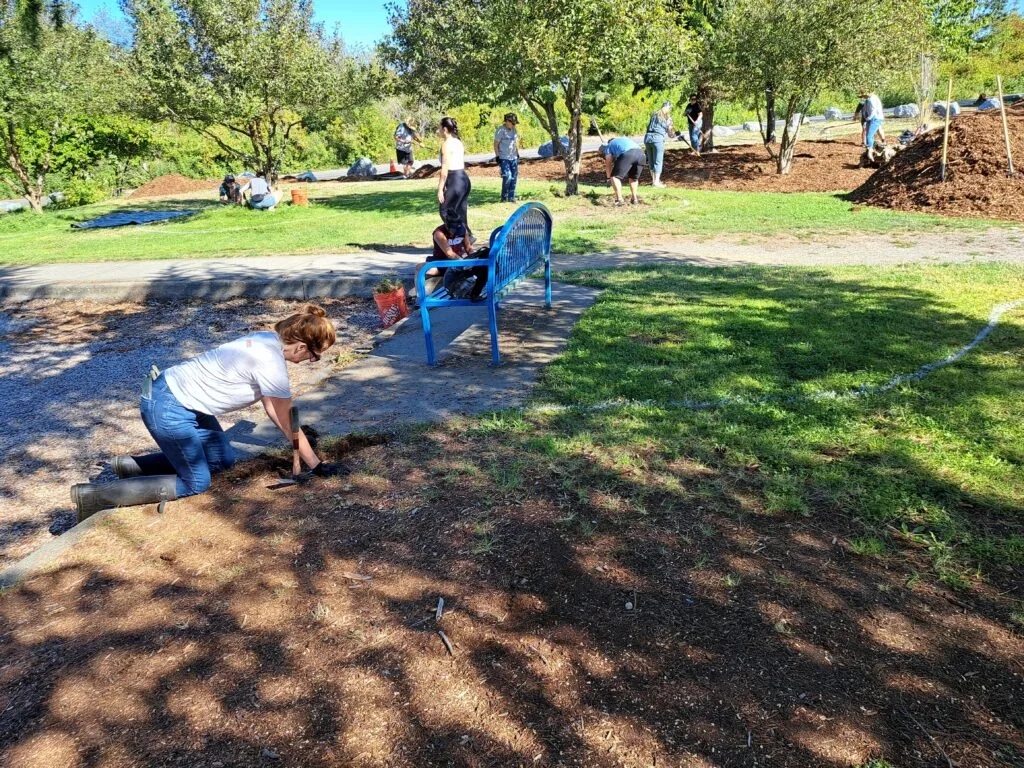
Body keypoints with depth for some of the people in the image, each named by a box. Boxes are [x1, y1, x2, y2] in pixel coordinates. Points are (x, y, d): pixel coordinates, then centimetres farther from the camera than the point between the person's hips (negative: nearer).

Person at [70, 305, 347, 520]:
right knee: (195, 483, 0)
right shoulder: (272, 364, -24)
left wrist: (298, 436, 11)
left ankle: (129, 465, 21)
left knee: (223, 460, 16)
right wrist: (318, 467, -4)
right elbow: (289, 425, -14)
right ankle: (94, 495, 1)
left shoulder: (267, 338, 2)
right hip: (168, 410, -9)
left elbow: (272, 407, 12)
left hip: (177, 394, 9)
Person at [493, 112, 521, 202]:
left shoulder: (514, 130, 12)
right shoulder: (501, 130, -8)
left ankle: (511, 197, 10)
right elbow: (496, 144, -6)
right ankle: (504, 197, -1)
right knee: (507, 177, -15)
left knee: (514, 177, 2)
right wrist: (497, 157, -10)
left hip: (513, 158, 7)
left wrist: (517, 154, 18)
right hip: (504, 158, -6)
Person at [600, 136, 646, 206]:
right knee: (634, 177, 26)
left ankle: (619, 200, -10)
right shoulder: (623, 140, 42)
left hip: (627, 154, -6)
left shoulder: (608, 147, 23)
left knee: (615, 177, 2)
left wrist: (609, 177, 37)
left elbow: (608, 164, 21)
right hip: (641, 153, 6)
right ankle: (634, 198, 23)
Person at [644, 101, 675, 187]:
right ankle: (656, 182, -2)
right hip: (658, 139, -5)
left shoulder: (654, 115, 19)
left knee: (651, 161, 13)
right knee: (658, 161, 1)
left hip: (647, 137, 5)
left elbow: (648, 126, 19)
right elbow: (670, 132, 10)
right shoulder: (668, 118, 6)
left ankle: (654, 180, 22)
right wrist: (673, 134, 31)